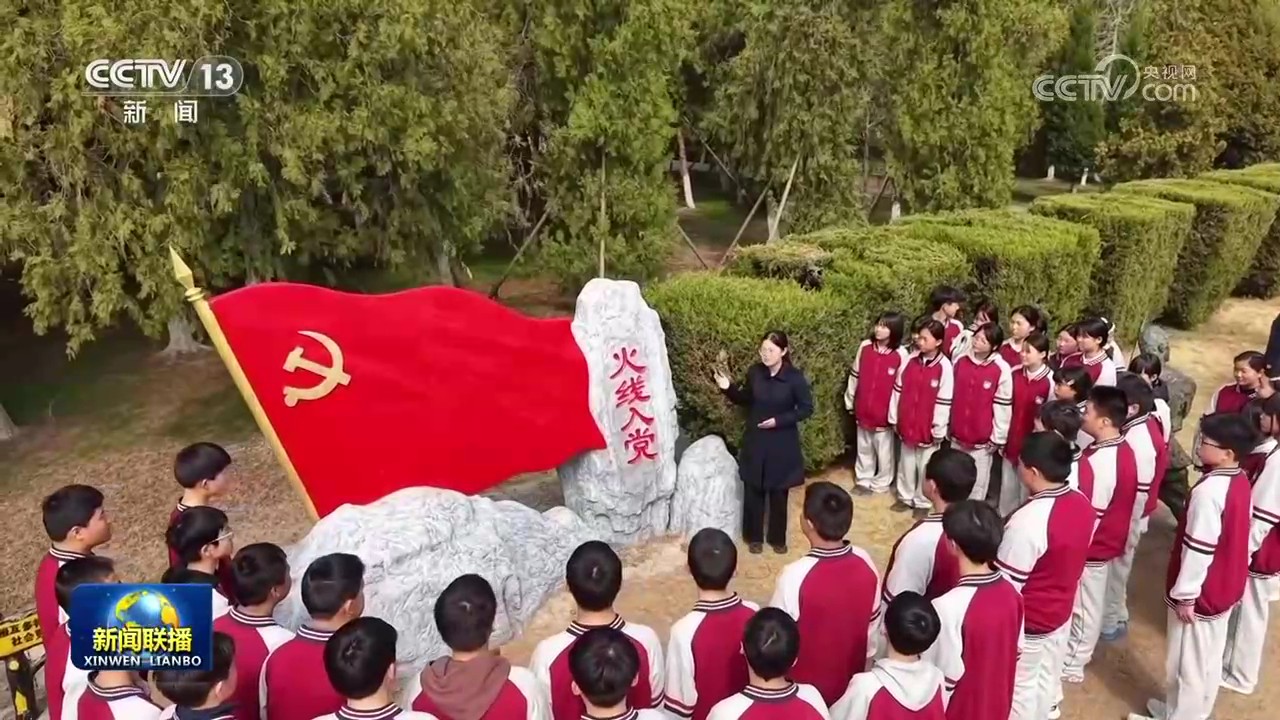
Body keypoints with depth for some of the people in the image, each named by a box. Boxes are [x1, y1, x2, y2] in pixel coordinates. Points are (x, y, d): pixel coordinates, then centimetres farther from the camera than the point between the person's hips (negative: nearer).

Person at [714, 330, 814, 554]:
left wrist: (779, 420, -18)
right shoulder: (755, 372, -6)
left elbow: (806, 409, -8)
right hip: (755, 441, 3)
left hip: (781, 444, -3)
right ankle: (754, 536, 29)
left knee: (778, 492, 11)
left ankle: (778, 538, 31)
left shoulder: (795, 377, -15)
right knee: (753, 490, 11)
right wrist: (729, 388, -9)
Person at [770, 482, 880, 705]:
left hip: (803, 688, -4)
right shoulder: (865, 563, -17)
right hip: (850, 683, 4)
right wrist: (861, 664, 16)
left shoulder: (795, 576, -33)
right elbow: (872, 625, -1)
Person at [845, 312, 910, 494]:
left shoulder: (900, 354, -16)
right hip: (863, 409, 4)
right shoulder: (865, 346, -5)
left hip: (884, 411, -4)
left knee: (883, 450, 11)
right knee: (864, 448, 19)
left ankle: (880, 483, 29)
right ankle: (863, 480, 34)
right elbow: (854, 375, 5)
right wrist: (850, 400, 10)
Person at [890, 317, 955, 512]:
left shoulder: (944, 366, -16)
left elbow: (944, 402, -13)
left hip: (928, 427, -4)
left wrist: (938, 429, -11)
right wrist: (894, 418, 6)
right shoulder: (910, 360, -2)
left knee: (925, 467, 10)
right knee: (906, 463, 17)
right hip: (906, 424, 4)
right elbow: (898, 390, 4)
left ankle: (922, 502, 25)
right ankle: (905, 497, 33)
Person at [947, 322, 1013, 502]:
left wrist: (998, 438, -7)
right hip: (957, 434, 4)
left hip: (983, 438, -4)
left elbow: (1003, 406, -10)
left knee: (977, 485, 6)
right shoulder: (960, 361, -1)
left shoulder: (1002, 370, -13)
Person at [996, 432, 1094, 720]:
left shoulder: (1028, 521, -35)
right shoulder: (1083, 504, -10)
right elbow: (1072, 558, 6)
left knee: (1019, 690, 15)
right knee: (1047, 680, 27)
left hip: (1027, 623, -7)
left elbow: (1006, 584, -25)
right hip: (1062, 613, 7)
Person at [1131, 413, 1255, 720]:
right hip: (1227, 587, 9)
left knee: (1187, 661, 9)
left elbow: (1198, 549, -25)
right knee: (1210, 656, 23)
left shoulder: (1209, 490, -29)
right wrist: (1212, 583, 20)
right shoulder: (1241, 481, -1)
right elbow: (1237, 536, 10)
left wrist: (1184, 594, -16)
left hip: (1201, 592, -9)